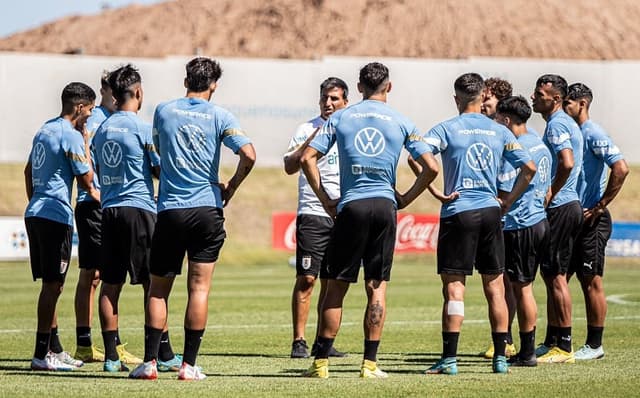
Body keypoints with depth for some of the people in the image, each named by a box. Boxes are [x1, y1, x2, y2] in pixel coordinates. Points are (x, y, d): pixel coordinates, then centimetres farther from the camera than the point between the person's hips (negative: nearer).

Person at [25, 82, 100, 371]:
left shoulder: (44, 130, 16)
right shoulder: (71, 136, -12)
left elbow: (28, 171, 25)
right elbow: (86, 180, -9)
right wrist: (87, 147, 2)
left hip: (34, 213, 9)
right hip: (56, 215, -9)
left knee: (51, 284, 15)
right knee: (52, 285, -6)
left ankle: (54, 349, 21)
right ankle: (41, 355, -7)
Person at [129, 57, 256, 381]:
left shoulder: (164, 111, 5)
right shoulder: (219, 116, -1)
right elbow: (248, 155, -11)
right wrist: (230, 187, 4)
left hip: (169, 209, 1)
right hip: (207, 208, -1)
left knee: (158, 288, 8)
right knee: (199, 287, 1)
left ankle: (150, 362, 2)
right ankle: (189, 364, -2)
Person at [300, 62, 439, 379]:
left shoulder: (340, 118, 6)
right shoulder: (401, 123, 6)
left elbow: (307, 158, -1)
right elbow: (431, 167, 0)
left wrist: (325, 199, 4)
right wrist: (405, 199, 11)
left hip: (351, 206, 0)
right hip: (384, 206, 0)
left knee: (336, 286, 4)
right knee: (377, 286, 5)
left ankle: (321, 361, 4)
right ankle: (370, 363, 4)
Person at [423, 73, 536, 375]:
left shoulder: (446, 129, -3)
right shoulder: (499, 132, 7)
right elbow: (529, 168, 7)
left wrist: (437, 192, -9)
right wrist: (509, 201, 13)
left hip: (458, 213, -3)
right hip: (490, 212, 3)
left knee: (454, 286, -3)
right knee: (494, 287, 8)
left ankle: (449, 359, -7)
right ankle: (500, 358, 9)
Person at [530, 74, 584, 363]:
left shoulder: (556, 125, -14)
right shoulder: (566, 123, 18)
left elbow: (567, 163, -28)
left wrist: (550, 194, -18)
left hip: (559, 208, -10)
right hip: (569, 205, 10)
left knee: (556, 276, -7)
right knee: (551, 275, 14)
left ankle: (564, 348, -5)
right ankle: (551, 342, 19)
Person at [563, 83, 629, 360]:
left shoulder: (593, 134, -13)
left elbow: (621, 168, -23)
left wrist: (600, 207, -19)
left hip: (592, 221, -9)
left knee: (591, 282, -3)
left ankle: (594, 345, 3)